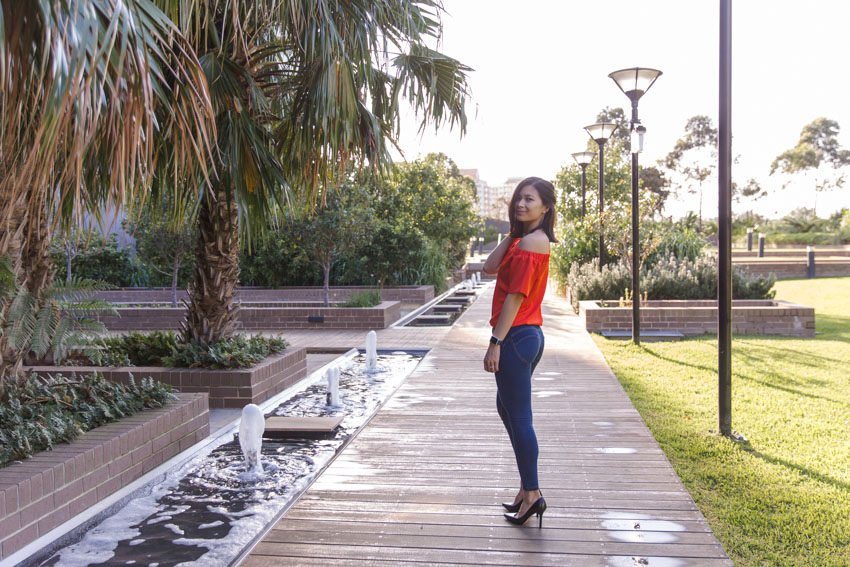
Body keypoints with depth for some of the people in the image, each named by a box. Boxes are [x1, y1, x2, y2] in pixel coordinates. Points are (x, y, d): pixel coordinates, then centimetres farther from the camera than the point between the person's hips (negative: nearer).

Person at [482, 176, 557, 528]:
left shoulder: (531, 242, -15)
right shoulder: (524, 239, 16)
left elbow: (515, 297, -20)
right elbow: (490, 267, 10)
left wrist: (495, 343, -20)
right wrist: (512, 233, 5)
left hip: (517, 337, -11)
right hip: (528, 336, 11)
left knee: (518, 417, -3)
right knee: (507, 407, 21)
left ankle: (531, 494, 7)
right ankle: (527, 486, 30)